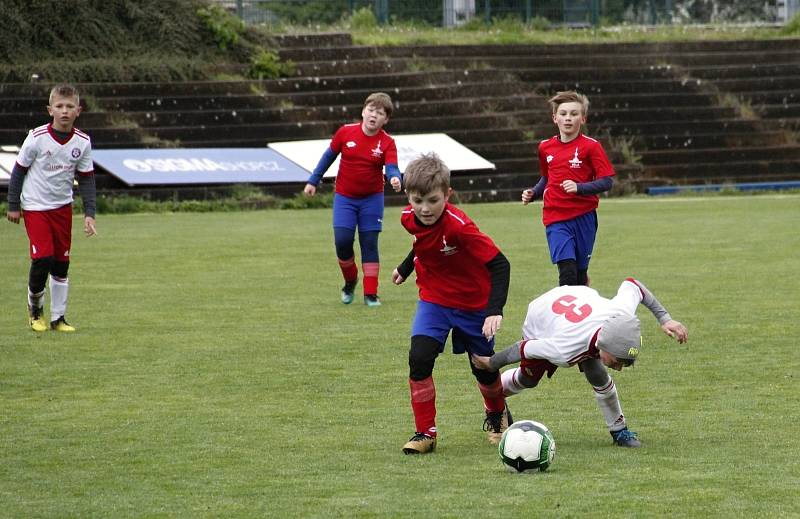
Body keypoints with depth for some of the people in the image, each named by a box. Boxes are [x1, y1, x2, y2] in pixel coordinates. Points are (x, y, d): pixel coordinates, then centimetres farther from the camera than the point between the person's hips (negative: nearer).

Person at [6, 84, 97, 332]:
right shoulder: (37, 137, -15)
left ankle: (58, 318, 16)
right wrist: (13, 205, -1)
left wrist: (89, 214, -4)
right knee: (43, 257, -15)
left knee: (61, 264, 6)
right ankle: (35, 306, 11)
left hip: (62, 207, 4)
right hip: (35, 206, -4)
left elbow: (87, 179, 4)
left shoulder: (82, 142, -4)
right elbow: (19, 170, -4)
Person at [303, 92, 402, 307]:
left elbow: (391, 167, -25)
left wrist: (395, 178, -49)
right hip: (344, 198, 0)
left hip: (372, 199, 0)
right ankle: (350, 282, 15)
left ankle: (370, 294, 6)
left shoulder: (387, 143, -12)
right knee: (342, 240, -11)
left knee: (370, 244, 0)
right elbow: (329, 156, 5)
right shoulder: (345, 132, -9)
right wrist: (313, 181, 8)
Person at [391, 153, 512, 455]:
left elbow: (499, 265, -34)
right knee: (419, 358, -18)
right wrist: (405, 268, 23)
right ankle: (425, 433, -6)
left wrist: (495, 311, -41)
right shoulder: (410, 218, -14)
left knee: (484, 369, 13)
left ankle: (496, 414, 46)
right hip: (433, 299, 4)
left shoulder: (459, 226, -34)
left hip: (473, 305, -4)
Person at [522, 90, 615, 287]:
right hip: (555, 219, 1)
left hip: (583, 217, -1)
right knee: (566, 269, -15)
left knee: (580, 272, 7)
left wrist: (579, 187, -21)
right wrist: (533, 193, 7)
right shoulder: (546, 147, 7)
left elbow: (607, 181, -8)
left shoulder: (590, 146, -4)